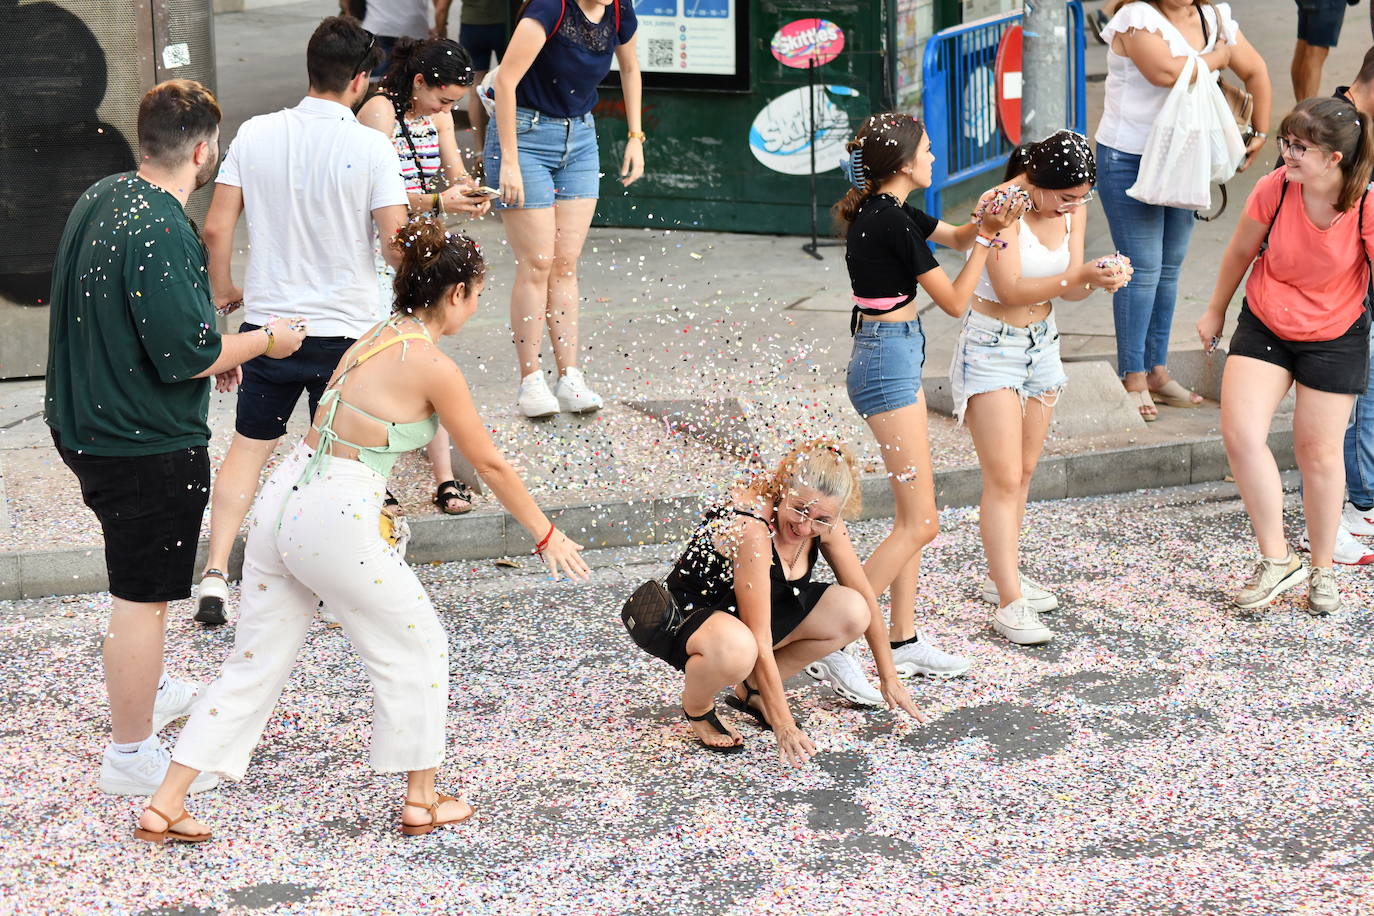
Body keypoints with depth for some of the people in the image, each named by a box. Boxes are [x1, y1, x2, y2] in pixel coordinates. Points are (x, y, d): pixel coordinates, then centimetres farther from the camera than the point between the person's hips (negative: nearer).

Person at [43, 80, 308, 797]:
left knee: (138, 582, 27)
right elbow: (186, 355, -26)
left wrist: (210, 351, 19)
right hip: (146, 445, -10)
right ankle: (131, 756, 13)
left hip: (86, 425, 10)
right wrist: (264, 341, -9)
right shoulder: (160, 232, -26)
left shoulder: (101, 199, 5)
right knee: (142, 595, 2)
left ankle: (147, 693, 46)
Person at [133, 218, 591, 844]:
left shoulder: (375, 339, 14)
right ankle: (421, 802, 22)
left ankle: (164, 805, 13)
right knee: (415, 646, 13)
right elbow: (490, 464, -1)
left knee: (256, 661, 14)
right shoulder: (433, 367, -9)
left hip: (282, 503, 8)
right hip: (334, 520, -8)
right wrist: (545, 535, 10)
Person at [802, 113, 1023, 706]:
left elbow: (954, 235, 23)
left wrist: (988, 226, 2)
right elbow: (954, 302, -13)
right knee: (919, 523, -9)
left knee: (911, 515, 15)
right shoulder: (892, 221, -19)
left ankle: (903, 642, 20)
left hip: (889, 359, 10)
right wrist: (986, 241, -4)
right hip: (888, 361, -10)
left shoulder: (881, 211, 9)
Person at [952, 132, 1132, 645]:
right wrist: (1079, 276, -36)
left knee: (1024, 471, 15)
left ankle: (1001, 576, 29)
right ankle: (1009, 604, -8)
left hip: (1041, 342, 7)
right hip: (991, 346, -7)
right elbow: (1011, 289, -28)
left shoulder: (1073, 207, -3)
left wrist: (1101, 280, -23)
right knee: (1004, 478, -10)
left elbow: (1068, 289, -2)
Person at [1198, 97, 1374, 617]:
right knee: (1240, 433, -15)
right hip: (1264, 328, 2)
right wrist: (1215, 311, 13)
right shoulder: (1274, 189, -18)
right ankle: (1276, 560, -1)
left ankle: (1323, 569, 28)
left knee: (1319, 452, 6)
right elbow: (1240, 252, 0)